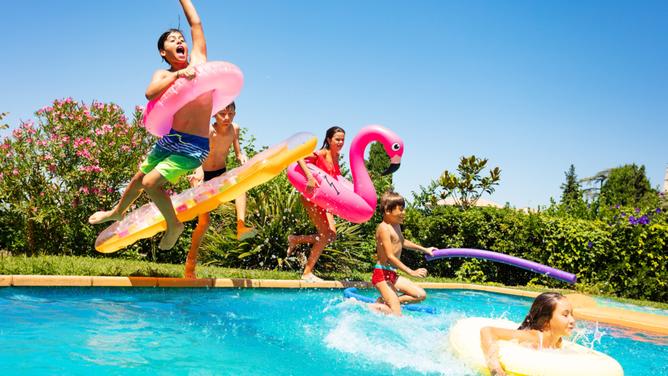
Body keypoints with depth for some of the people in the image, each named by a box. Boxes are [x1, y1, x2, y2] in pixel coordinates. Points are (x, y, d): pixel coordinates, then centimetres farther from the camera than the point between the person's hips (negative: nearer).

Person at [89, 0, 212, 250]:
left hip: (195, 147, -3)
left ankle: (174, 225, 7)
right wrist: (177, 75, -30)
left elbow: (195, 22, 4)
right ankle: (117, 212, 48)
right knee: (140, 178, 19)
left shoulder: (198, 60, 0)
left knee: (151, 183, -15)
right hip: (170, 139, 4)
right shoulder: (163, 75, 0)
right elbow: (150, 93, -23)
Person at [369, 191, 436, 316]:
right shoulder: (384, 228, -17)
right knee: (397, 316, -15)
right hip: (382, 274, -10)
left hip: (392, 274, 10)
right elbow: (390, 256, -23)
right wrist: (411, 272, -26)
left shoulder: (396, 225, 13)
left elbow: (402, 242, 34)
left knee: (421, 295, 7)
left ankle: (383, 303, 2)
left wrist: (424, 249, 39)